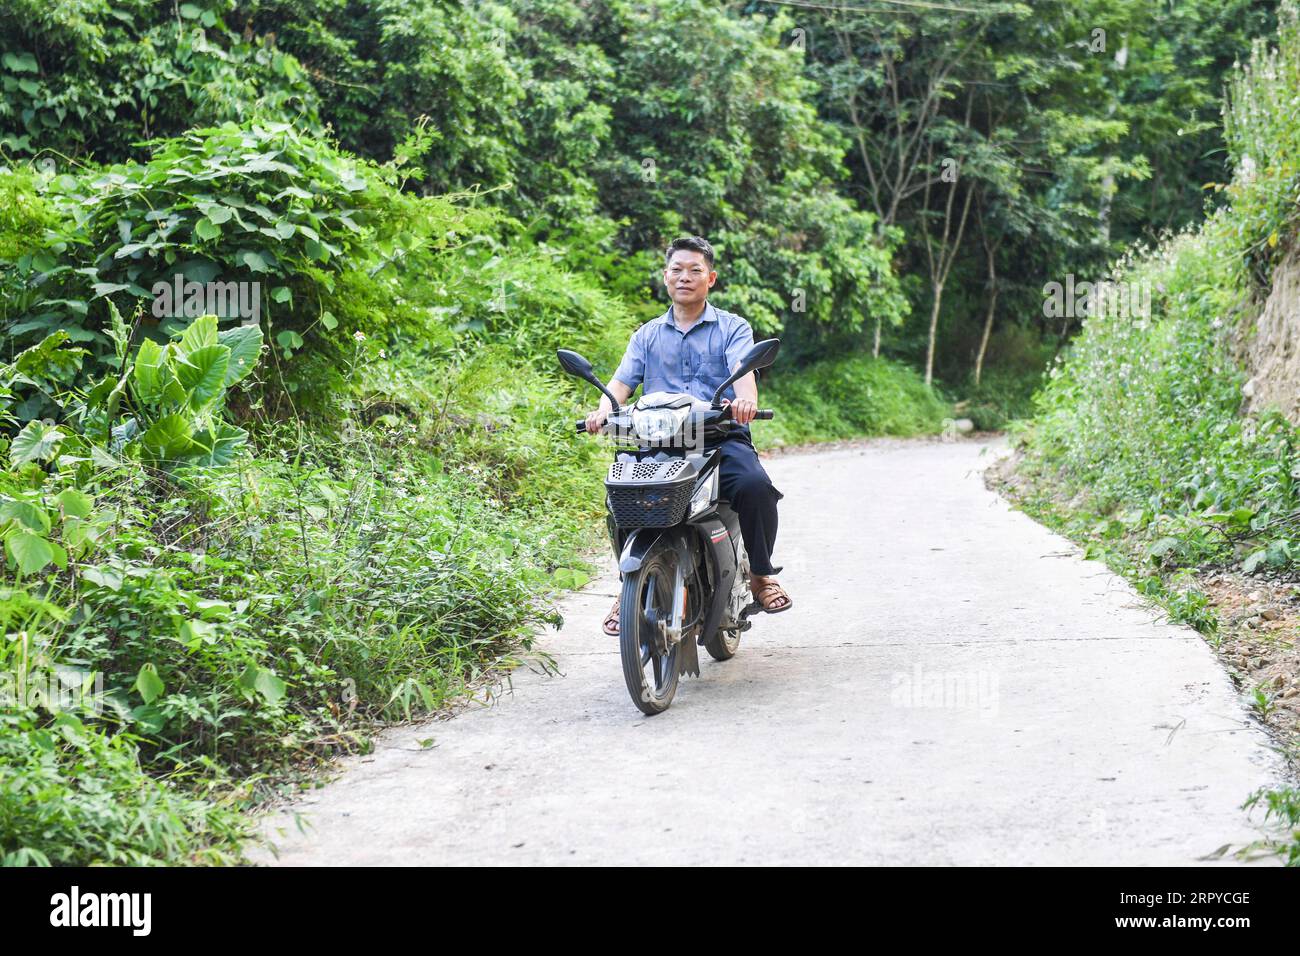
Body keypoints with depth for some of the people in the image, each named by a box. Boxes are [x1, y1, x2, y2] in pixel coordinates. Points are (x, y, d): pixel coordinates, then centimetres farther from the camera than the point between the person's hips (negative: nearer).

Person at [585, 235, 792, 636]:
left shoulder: (732, 328, 14)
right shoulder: (647, 335, 23)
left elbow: (743, 372, -6)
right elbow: (623, 380, 9)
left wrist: (745, 400, -31)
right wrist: (604, 409, -15)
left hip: (723, 437, -2)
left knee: (755, 485, -32)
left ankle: (761, 572, -7)